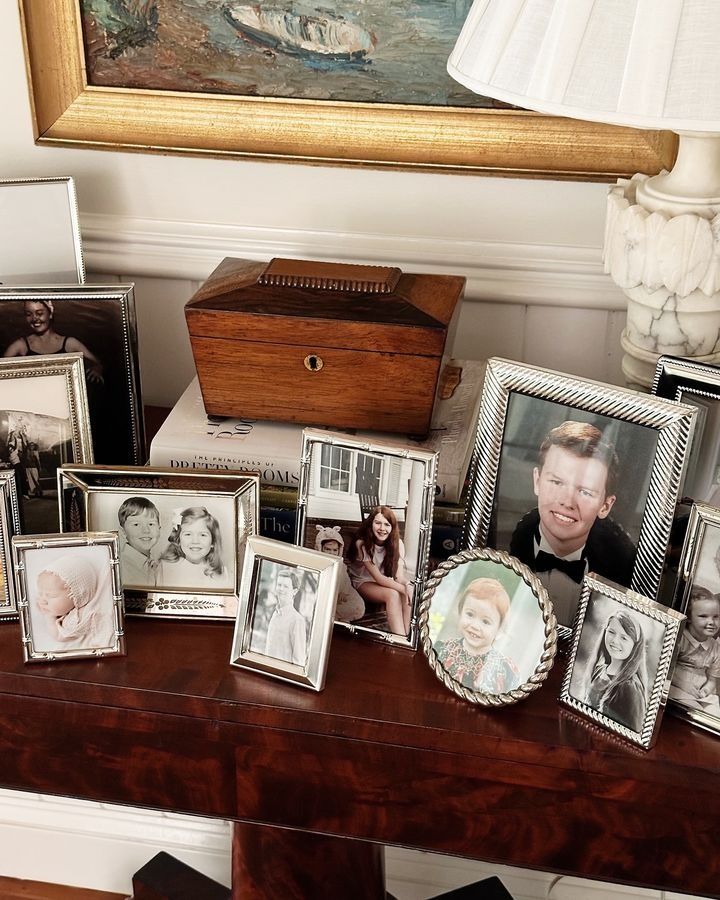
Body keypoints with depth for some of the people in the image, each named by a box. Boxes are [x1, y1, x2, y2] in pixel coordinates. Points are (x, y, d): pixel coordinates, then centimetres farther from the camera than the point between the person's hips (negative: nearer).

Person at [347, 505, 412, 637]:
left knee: (409, 594, -29)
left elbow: (399, 575, -17)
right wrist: (404, 589, -38)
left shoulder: (397, 544, -11)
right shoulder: (362, 544, -23)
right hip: (363, 583, -4)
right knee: (393, 595, -34)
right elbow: (378, 578, -25)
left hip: (385, 582, 4)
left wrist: (407, 586, -42)